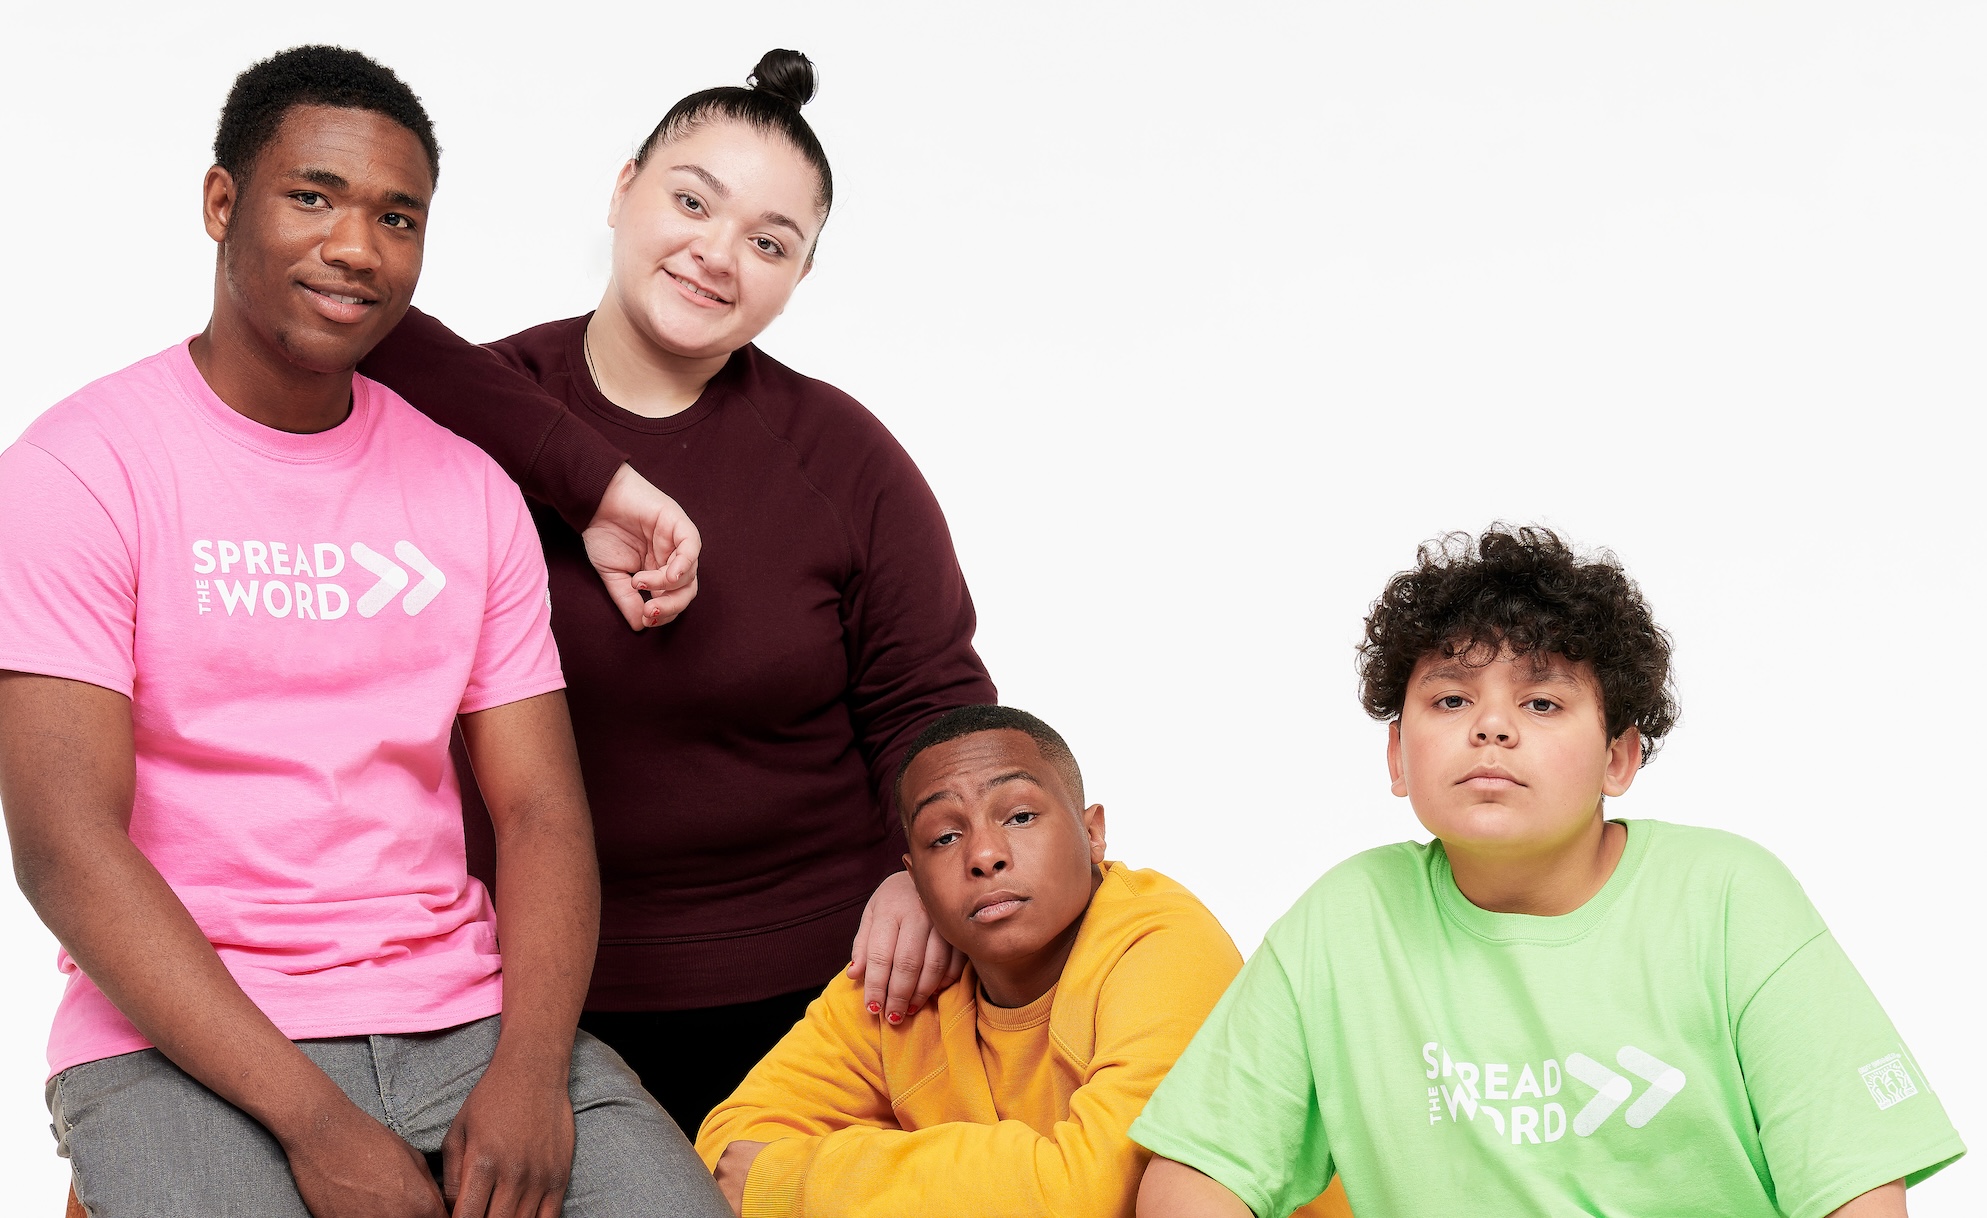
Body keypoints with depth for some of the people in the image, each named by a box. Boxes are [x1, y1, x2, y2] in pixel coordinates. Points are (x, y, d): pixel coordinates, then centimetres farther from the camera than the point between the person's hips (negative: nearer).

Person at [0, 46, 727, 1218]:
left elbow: (543, 813, 7)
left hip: (465, 1013, 4)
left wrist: (530, 1070, -13)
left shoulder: (470, 492, 11)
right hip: (183, 1034, -3)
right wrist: (315, 1120, -18)